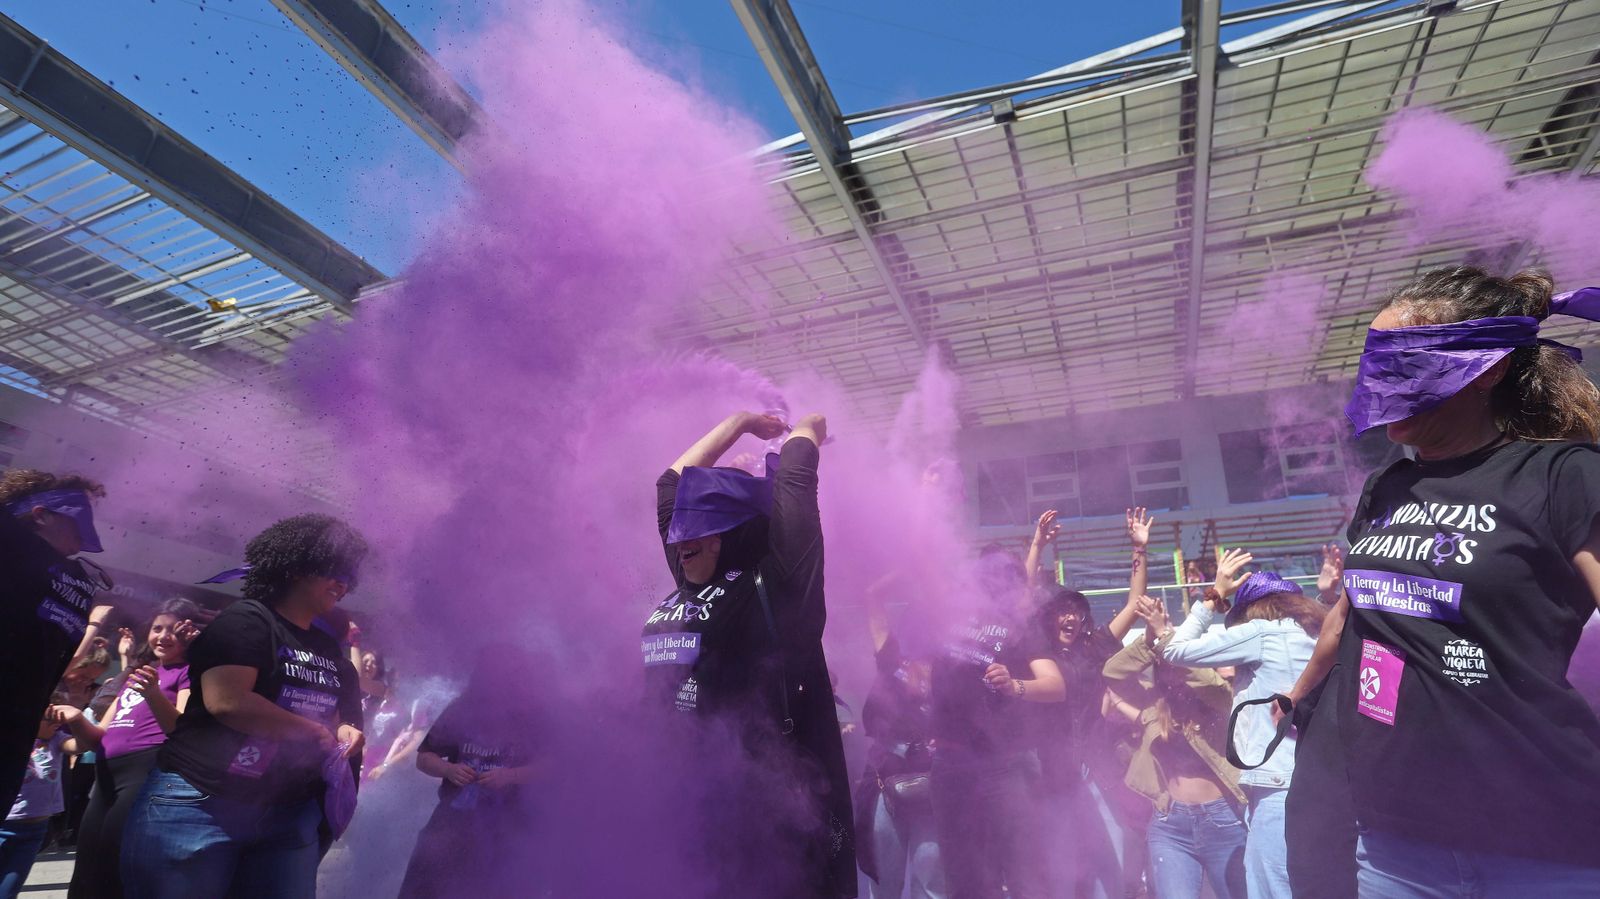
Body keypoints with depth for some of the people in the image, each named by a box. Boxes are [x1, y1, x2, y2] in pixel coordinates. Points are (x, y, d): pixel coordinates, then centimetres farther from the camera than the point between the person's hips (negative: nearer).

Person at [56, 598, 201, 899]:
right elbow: (102, 737, 24)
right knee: (86, 874, 10)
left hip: (149, 770, -8)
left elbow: (183, 728, -11)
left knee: (114, 874, -11)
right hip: (107, 775, 8)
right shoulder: (135, 673, 26)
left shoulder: (188, 672, 5)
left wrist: (153, 694, -29)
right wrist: (79, 721, 2)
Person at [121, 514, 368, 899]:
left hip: (289, 817, 7)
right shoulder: (248, 620, -8)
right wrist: (315, 733, -14)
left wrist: (345, 733, -1)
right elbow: (226, 701, -22)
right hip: (200, 805, -6)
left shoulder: (329, 651, 14)